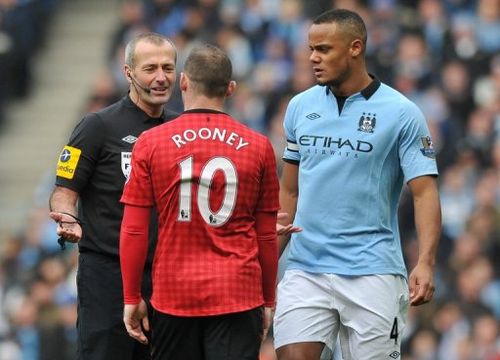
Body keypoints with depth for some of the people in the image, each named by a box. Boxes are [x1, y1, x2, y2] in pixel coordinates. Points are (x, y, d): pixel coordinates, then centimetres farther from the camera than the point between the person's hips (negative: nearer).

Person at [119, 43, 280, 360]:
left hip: (173, 296, 1)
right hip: (239, 297, 0)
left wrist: (132, 298, 7)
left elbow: (133, 231, -2)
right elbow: (267, 236, 5)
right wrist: (269, 301, 15)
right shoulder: (258, 147, 1)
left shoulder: (151, 143, -1)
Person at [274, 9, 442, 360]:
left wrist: (425, 263, -21)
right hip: (305, 273, 3)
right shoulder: (301, 107, 9)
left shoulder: (401, 113, -4)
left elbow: (425, 192, -7)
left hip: (372, 275, -3)